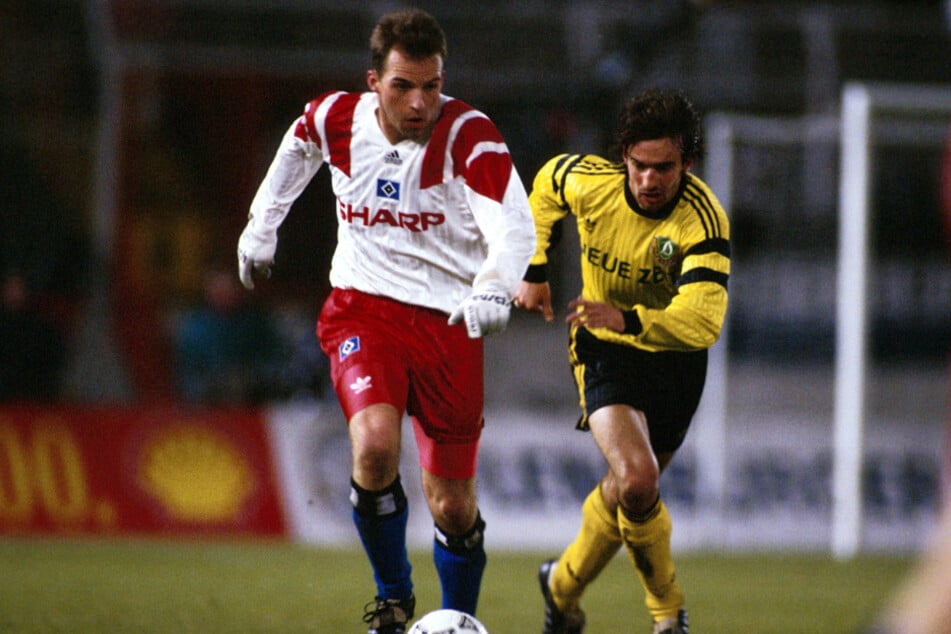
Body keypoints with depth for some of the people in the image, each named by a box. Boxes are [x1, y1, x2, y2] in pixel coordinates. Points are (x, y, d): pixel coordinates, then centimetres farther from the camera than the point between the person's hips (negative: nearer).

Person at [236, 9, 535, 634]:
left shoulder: (469, 136, -17)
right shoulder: (336, 119, -6)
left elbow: (514, 227, -31)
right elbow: (296, 150, 20)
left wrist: (494, 288, -50)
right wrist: (261, 227, 24)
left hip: (448, 322, -1)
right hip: (363, 308, 1)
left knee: (453, 507, 4)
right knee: (375, 445, -27)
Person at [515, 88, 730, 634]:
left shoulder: (704, 220, -27)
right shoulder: (589, 182, -19)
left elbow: (704, 321, -38)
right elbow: (547, 183, 8)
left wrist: (629, 319, -52)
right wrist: (534, 270, 8)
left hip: (676, 360, 1)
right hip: (605, 350, -1)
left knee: (627, 491, 15)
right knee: (638, 481, -24)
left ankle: (564, 585, 44)